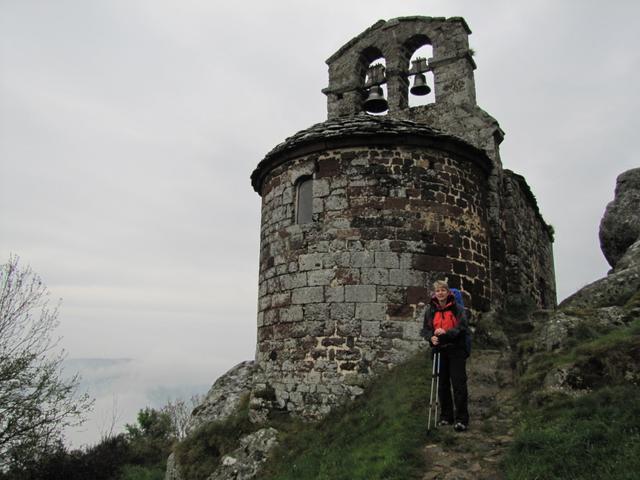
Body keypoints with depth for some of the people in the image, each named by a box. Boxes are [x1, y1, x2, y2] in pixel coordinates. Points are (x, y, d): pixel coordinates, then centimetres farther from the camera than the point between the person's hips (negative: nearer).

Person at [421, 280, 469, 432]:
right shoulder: (430, 310, 6)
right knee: (442, 384, 10)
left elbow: (463, 327, -11)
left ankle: (462, 419, 1)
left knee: (459, 384, -5)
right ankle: (446, 416, 22)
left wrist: (446, 332, -25)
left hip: (456, 351, -4)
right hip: (439, 351, 4)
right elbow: (425, 329, 7)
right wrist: (431, 337, -15)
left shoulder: (458, 308, -4)